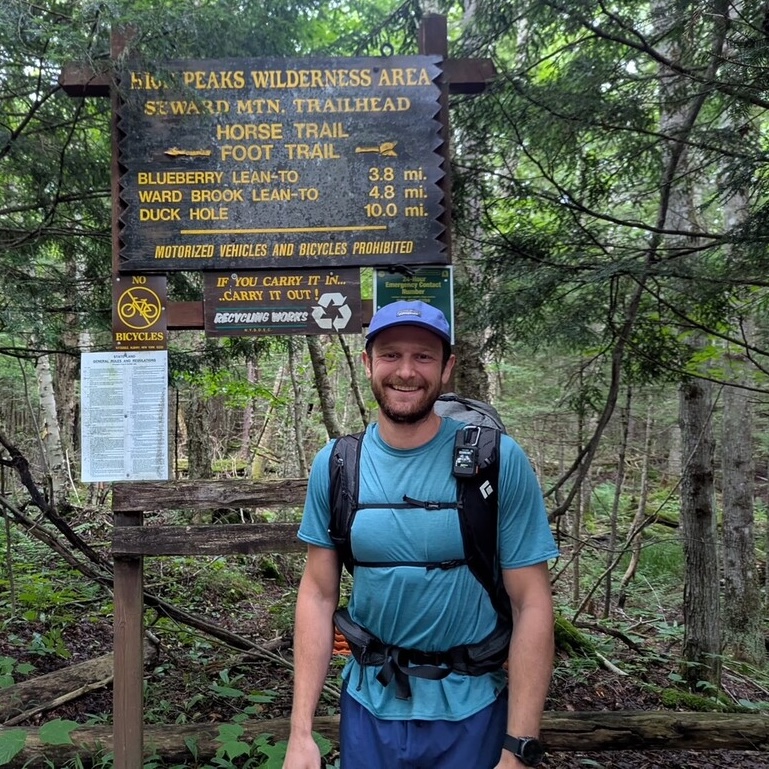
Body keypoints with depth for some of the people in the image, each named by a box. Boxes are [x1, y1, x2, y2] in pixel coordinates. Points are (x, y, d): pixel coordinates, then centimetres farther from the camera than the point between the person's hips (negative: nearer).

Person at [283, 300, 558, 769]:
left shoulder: (499, 461, -15)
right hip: (369, 708, 3)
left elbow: (532, 605, -13)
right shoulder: (334, 465, -6)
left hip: (470, 712, -2)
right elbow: (319, 595, -2)